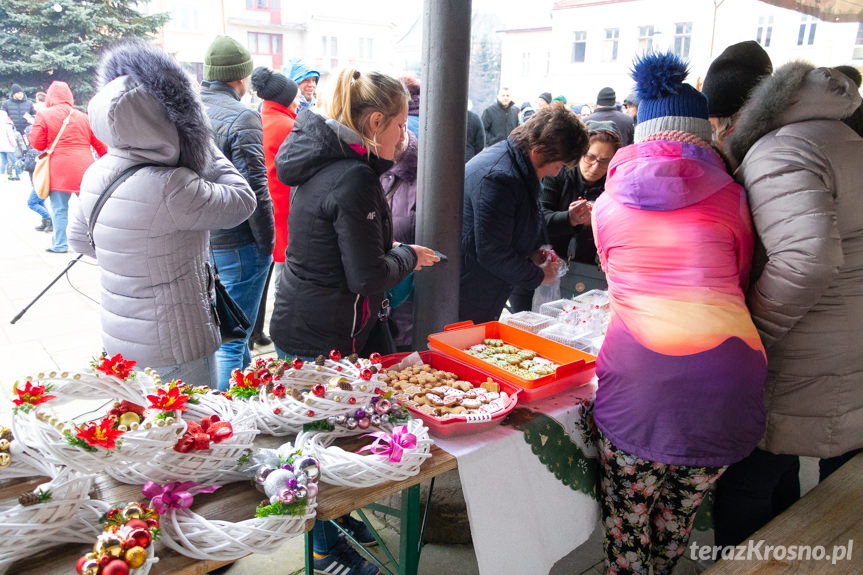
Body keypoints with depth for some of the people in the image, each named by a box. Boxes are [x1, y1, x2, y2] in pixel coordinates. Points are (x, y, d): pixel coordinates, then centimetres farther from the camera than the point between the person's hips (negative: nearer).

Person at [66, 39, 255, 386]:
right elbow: (242, 200, -15)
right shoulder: (170, 188, -27)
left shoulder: (96, 175, 0)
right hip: (173, 350, -8)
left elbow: (79, 239, 15)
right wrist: (207, 150, -2)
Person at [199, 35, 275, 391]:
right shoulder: (242, 118, -15)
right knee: (230, 337, 1)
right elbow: (254, 191, -19)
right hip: (236, 244, -7)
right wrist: (267, 243, -9)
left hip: (197, 240, 8)